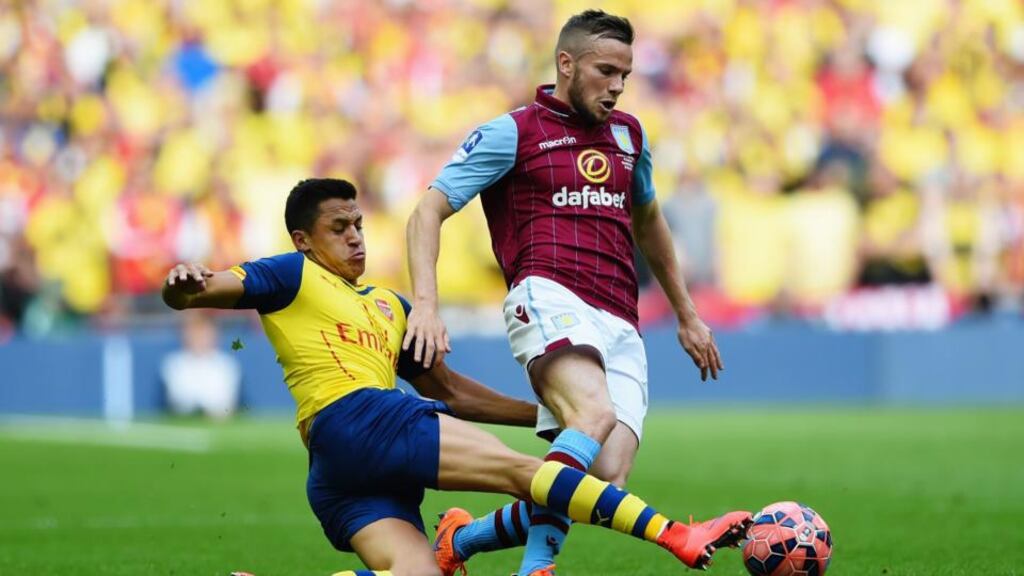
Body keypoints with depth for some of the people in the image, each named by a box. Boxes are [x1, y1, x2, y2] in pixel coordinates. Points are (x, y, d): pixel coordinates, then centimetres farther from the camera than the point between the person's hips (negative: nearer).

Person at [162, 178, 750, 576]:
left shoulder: (389, 306, 33)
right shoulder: (293, 277, 11)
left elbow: (450, 391, 35)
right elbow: (192, 293, 0)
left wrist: (545, 414, 28)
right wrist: (182, 284, -26)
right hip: (350, 419, -8)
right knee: (521, 468, -13)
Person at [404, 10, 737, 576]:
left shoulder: (628, 133, 23)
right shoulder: (513, 133, 5)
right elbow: (428, 212, 1)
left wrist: (686, 315, 40)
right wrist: (425, 305, -14)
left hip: (620, 326, 6)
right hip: (550, 299, -6)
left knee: (606, 480, -16)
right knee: (595, 414, -37)